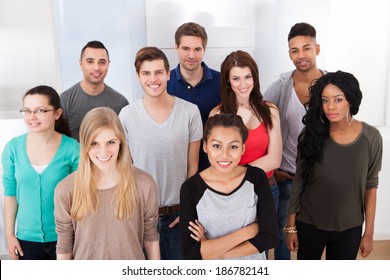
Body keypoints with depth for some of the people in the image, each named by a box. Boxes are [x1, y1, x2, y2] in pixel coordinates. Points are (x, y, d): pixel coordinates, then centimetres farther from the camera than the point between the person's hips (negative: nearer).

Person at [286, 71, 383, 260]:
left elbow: (370, 186, -3)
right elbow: (298, 182, -6)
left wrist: (369, 232, 1)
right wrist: (291, 226, -3)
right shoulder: (312, 134, -14)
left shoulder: (371, 137, -12)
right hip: (309, 225, 0)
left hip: (349, 228, 0)